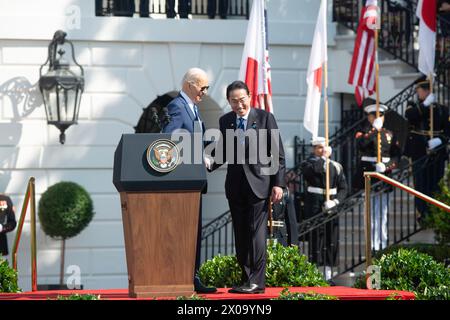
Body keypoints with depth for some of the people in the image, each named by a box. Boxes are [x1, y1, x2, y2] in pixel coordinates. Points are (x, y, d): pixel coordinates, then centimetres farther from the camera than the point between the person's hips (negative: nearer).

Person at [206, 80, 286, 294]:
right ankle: (246, 279, 12)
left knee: (256, 232, -9)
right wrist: (210, 164, -8)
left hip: (258, 183, -5)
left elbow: (278, 155, -1)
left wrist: (278, 183, -8)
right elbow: (223, 153, 14)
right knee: (240, 234, 6)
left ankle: (257, 282, -8)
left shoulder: (265, 118, -1)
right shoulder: (225, 121, 10)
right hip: (235, 185, 5)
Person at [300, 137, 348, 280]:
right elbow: (314, 169, -23)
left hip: (330, 205, 4)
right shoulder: (307, 164, 2)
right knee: (316, 237, -9)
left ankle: (328, 272, 14)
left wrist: (335, 201, -7)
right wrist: (323, 157, -10)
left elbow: (343, 188, 9)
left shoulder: (336, 166, 13)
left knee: (331, 239, 5)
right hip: (314, 205, -4)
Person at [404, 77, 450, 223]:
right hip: (419, 154, -2)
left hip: (437, 154, 2)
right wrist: (425, 104, -22)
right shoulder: (413, 107, 6)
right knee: (421, 186, -3)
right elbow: (410, 116, -18)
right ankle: (422, 216, 2)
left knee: (436, 186, 4)